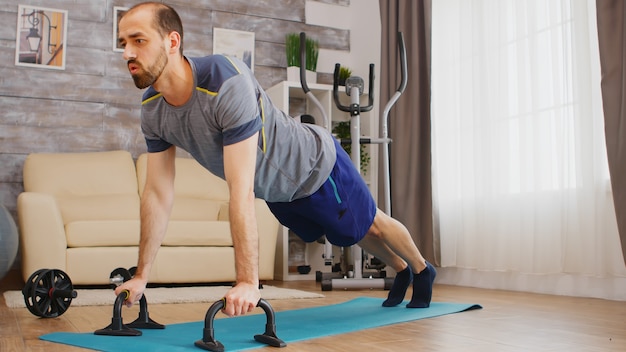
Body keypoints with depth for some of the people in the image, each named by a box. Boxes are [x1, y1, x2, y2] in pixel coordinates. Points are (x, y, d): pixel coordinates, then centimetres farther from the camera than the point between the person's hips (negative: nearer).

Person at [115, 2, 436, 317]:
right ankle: (401, 270, 59)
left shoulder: (227, 83, -42)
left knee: (370, 226, 18)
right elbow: (158, 192, -11)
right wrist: (141, 275, -11)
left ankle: (422, 270, 51)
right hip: (275, 190, 7)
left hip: (316, 166, -7)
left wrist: (248, 282, -45)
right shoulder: (152, 109, -18)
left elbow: (241, 191, -45)